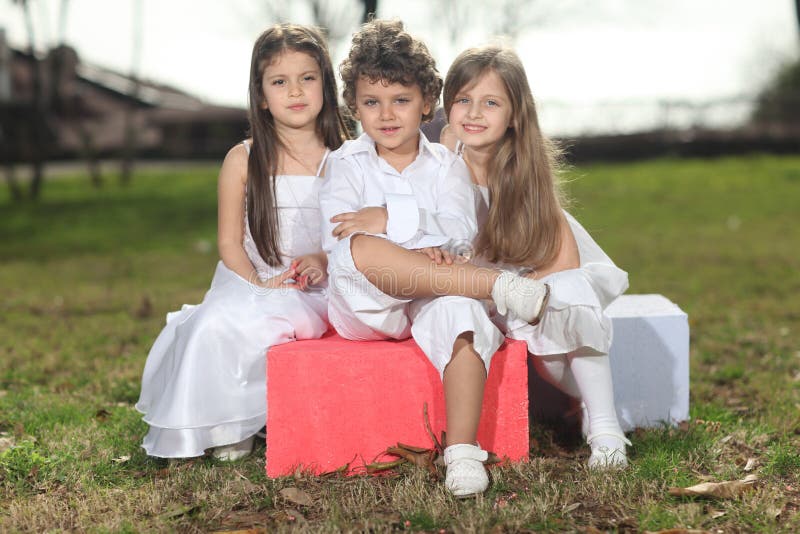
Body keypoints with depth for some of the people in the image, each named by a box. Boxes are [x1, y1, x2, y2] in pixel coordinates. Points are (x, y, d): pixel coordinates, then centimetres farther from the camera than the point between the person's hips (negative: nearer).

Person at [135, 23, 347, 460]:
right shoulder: (243, 161, 3)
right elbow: (229, 241, 2)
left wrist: (325, 261, -17)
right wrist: (259, 285, -13)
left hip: (314, 293, -1)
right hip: (249, 284, 1)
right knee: (215, 324, -28)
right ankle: (224, 425, -9)